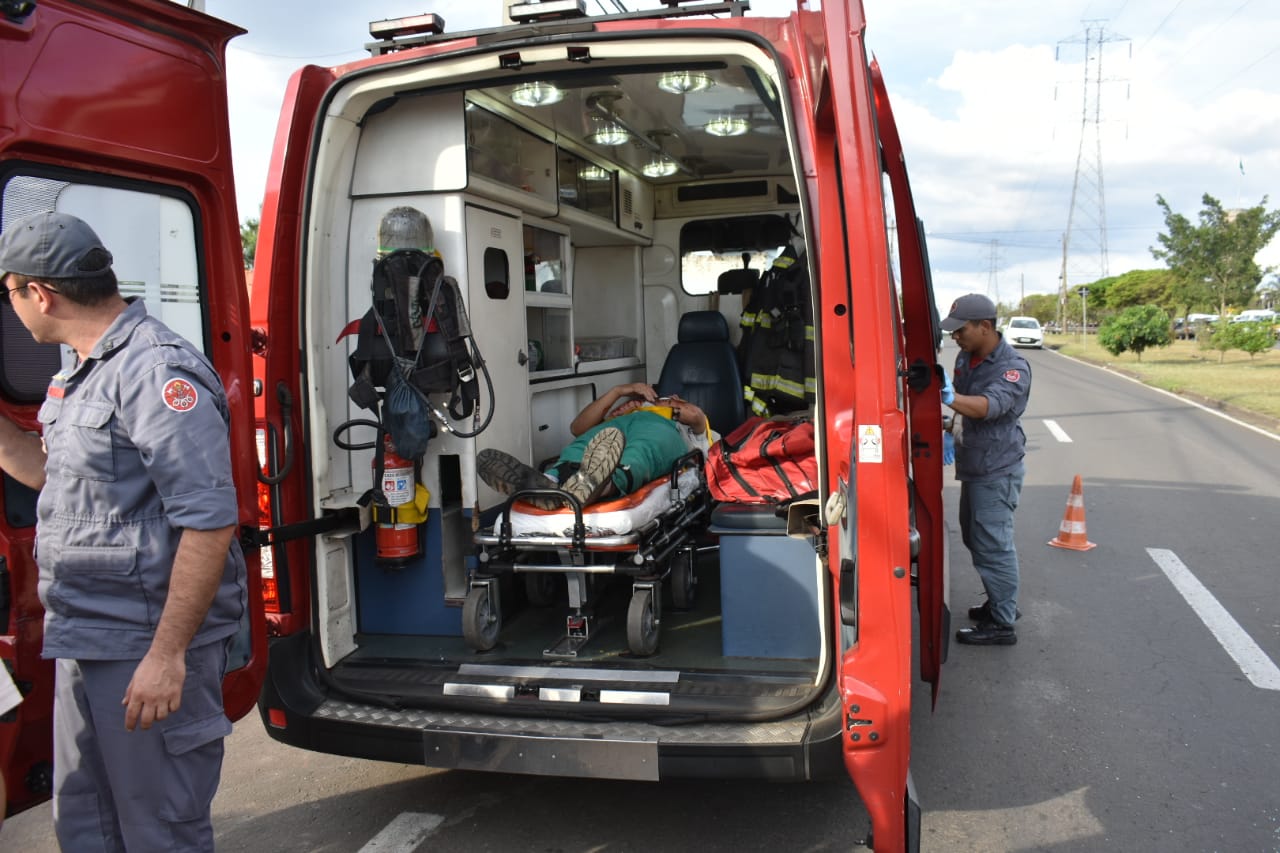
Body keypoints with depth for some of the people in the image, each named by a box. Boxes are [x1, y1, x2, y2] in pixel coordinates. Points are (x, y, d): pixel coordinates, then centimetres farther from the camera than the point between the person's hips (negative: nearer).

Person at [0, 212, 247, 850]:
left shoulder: (157, 372, -20)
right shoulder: (77, 376, 13)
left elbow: (209, 520, -25)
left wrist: (167, 655, -25)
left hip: (146, 649, -10)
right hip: (83, 645, 10)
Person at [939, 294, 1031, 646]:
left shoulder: (1013, 367, -21)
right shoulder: (965, 357, 5)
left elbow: (990, 405, -39)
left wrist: (952, 398, -52)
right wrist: (952, 434, 8)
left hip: (997, 468, -9)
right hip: (974, 464, 9)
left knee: (992, 544, -6)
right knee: (974, 536, 19)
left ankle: (1002, 624, 4)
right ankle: (1001, 603, 35)